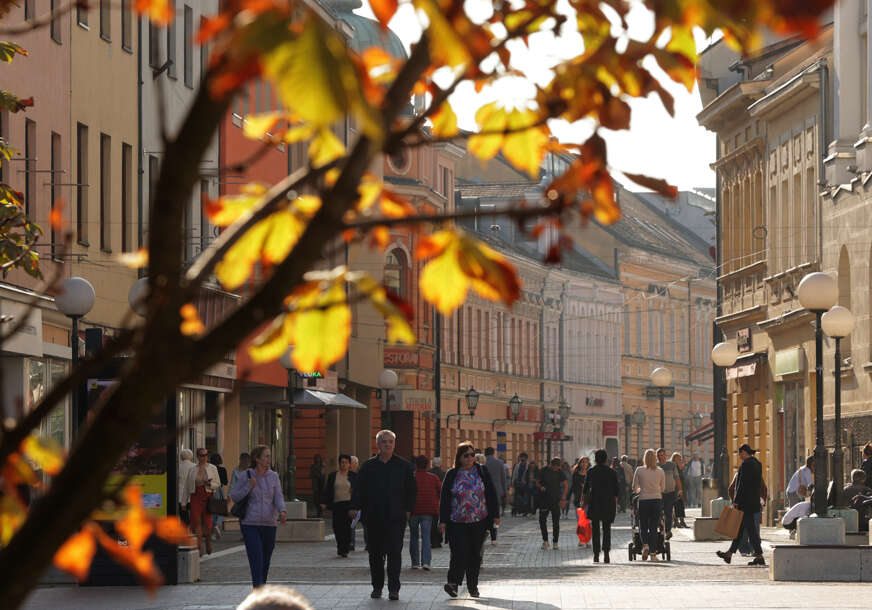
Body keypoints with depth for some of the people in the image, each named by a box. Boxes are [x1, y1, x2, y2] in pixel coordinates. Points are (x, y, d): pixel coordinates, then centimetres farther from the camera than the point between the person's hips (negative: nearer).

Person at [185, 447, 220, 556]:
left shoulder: (212, 468, 8)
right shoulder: (192, 470, 10)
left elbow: (218, 484, 11)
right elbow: (187, 486, 13)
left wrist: (210, 484, -12)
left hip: (208, 497, -1)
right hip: (196, 497, 1)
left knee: (207, 522, -3)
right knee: (196, 522, -7)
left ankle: (208, 542, 23)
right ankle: (199, 548, -4)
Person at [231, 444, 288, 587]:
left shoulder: (273, 476, 6)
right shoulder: (246, 476, -2)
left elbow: (278, 497, -1)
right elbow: (234, 496, 1)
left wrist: (282, 511, -21)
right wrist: (249, 486, -13)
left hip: (269, 525, 3)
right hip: (250, 524, -3)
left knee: (266, 561, 11)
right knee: (256, 559, -14)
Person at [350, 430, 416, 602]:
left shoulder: (404, 466, 5)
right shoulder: (369, 466, 9)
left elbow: (412, 490, 8)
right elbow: (359, 489, 8)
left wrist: (408, 510, -1)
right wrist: (355, 507, -5)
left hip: (396, 517, -2)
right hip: (373, 517, 2)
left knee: (394, 552, -7)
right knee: (375, 553, 7)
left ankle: (393, 589, -7)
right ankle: (377, 586, 17)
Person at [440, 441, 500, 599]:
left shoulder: (482, 472, 6)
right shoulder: (452, 475, 3)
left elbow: (491, 494, 7)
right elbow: (444, 498, 4)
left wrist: (495, 515, 3)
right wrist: (443, 520, -1)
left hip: (479, 521, 2)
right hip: (457, 521, -2)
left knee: (475, 553, 6)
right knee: (459, 552, -16)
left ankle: (473, 586, 16)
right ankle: (453, 582, -16)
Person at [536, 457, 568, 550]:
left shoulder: (560, 472, 1)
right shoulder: (543, 471, 0)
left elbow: (566, 485, 2)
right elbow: (537, 482, 8)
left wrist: (563, 498, -7)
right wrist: (540, 487, -16)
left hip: (555, 500, 0)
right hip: (544, 499, 0)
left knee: (556, 522, 0)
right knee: (542, 520, -6)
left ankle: (555, 542, 8)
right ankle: (545, 541, 6)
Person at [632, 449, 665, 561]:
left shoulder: (639, 470, -3)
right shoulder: (660, 471, 0)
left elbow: (634, 488, 3)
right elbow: (663, 488, 9)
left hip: (643, 500, -1)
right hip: (657, 500, 1)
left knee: (643, 527, 8)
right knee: (653, 527, 7)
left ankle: (645, 544, -19)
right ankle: (653, 553, 6)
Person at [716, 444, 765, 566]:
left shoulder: (746, 464, -16)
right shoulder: (757, 463, 13)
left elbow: (742, 484, -19)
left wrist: (736, 501, -15)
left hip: (745, 501, -10)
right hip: (754, 500, 10)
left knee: (750, 528, -6)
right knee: (740, 527, 14)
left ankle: (759, 556, -7)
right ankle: (729, 554, 22)